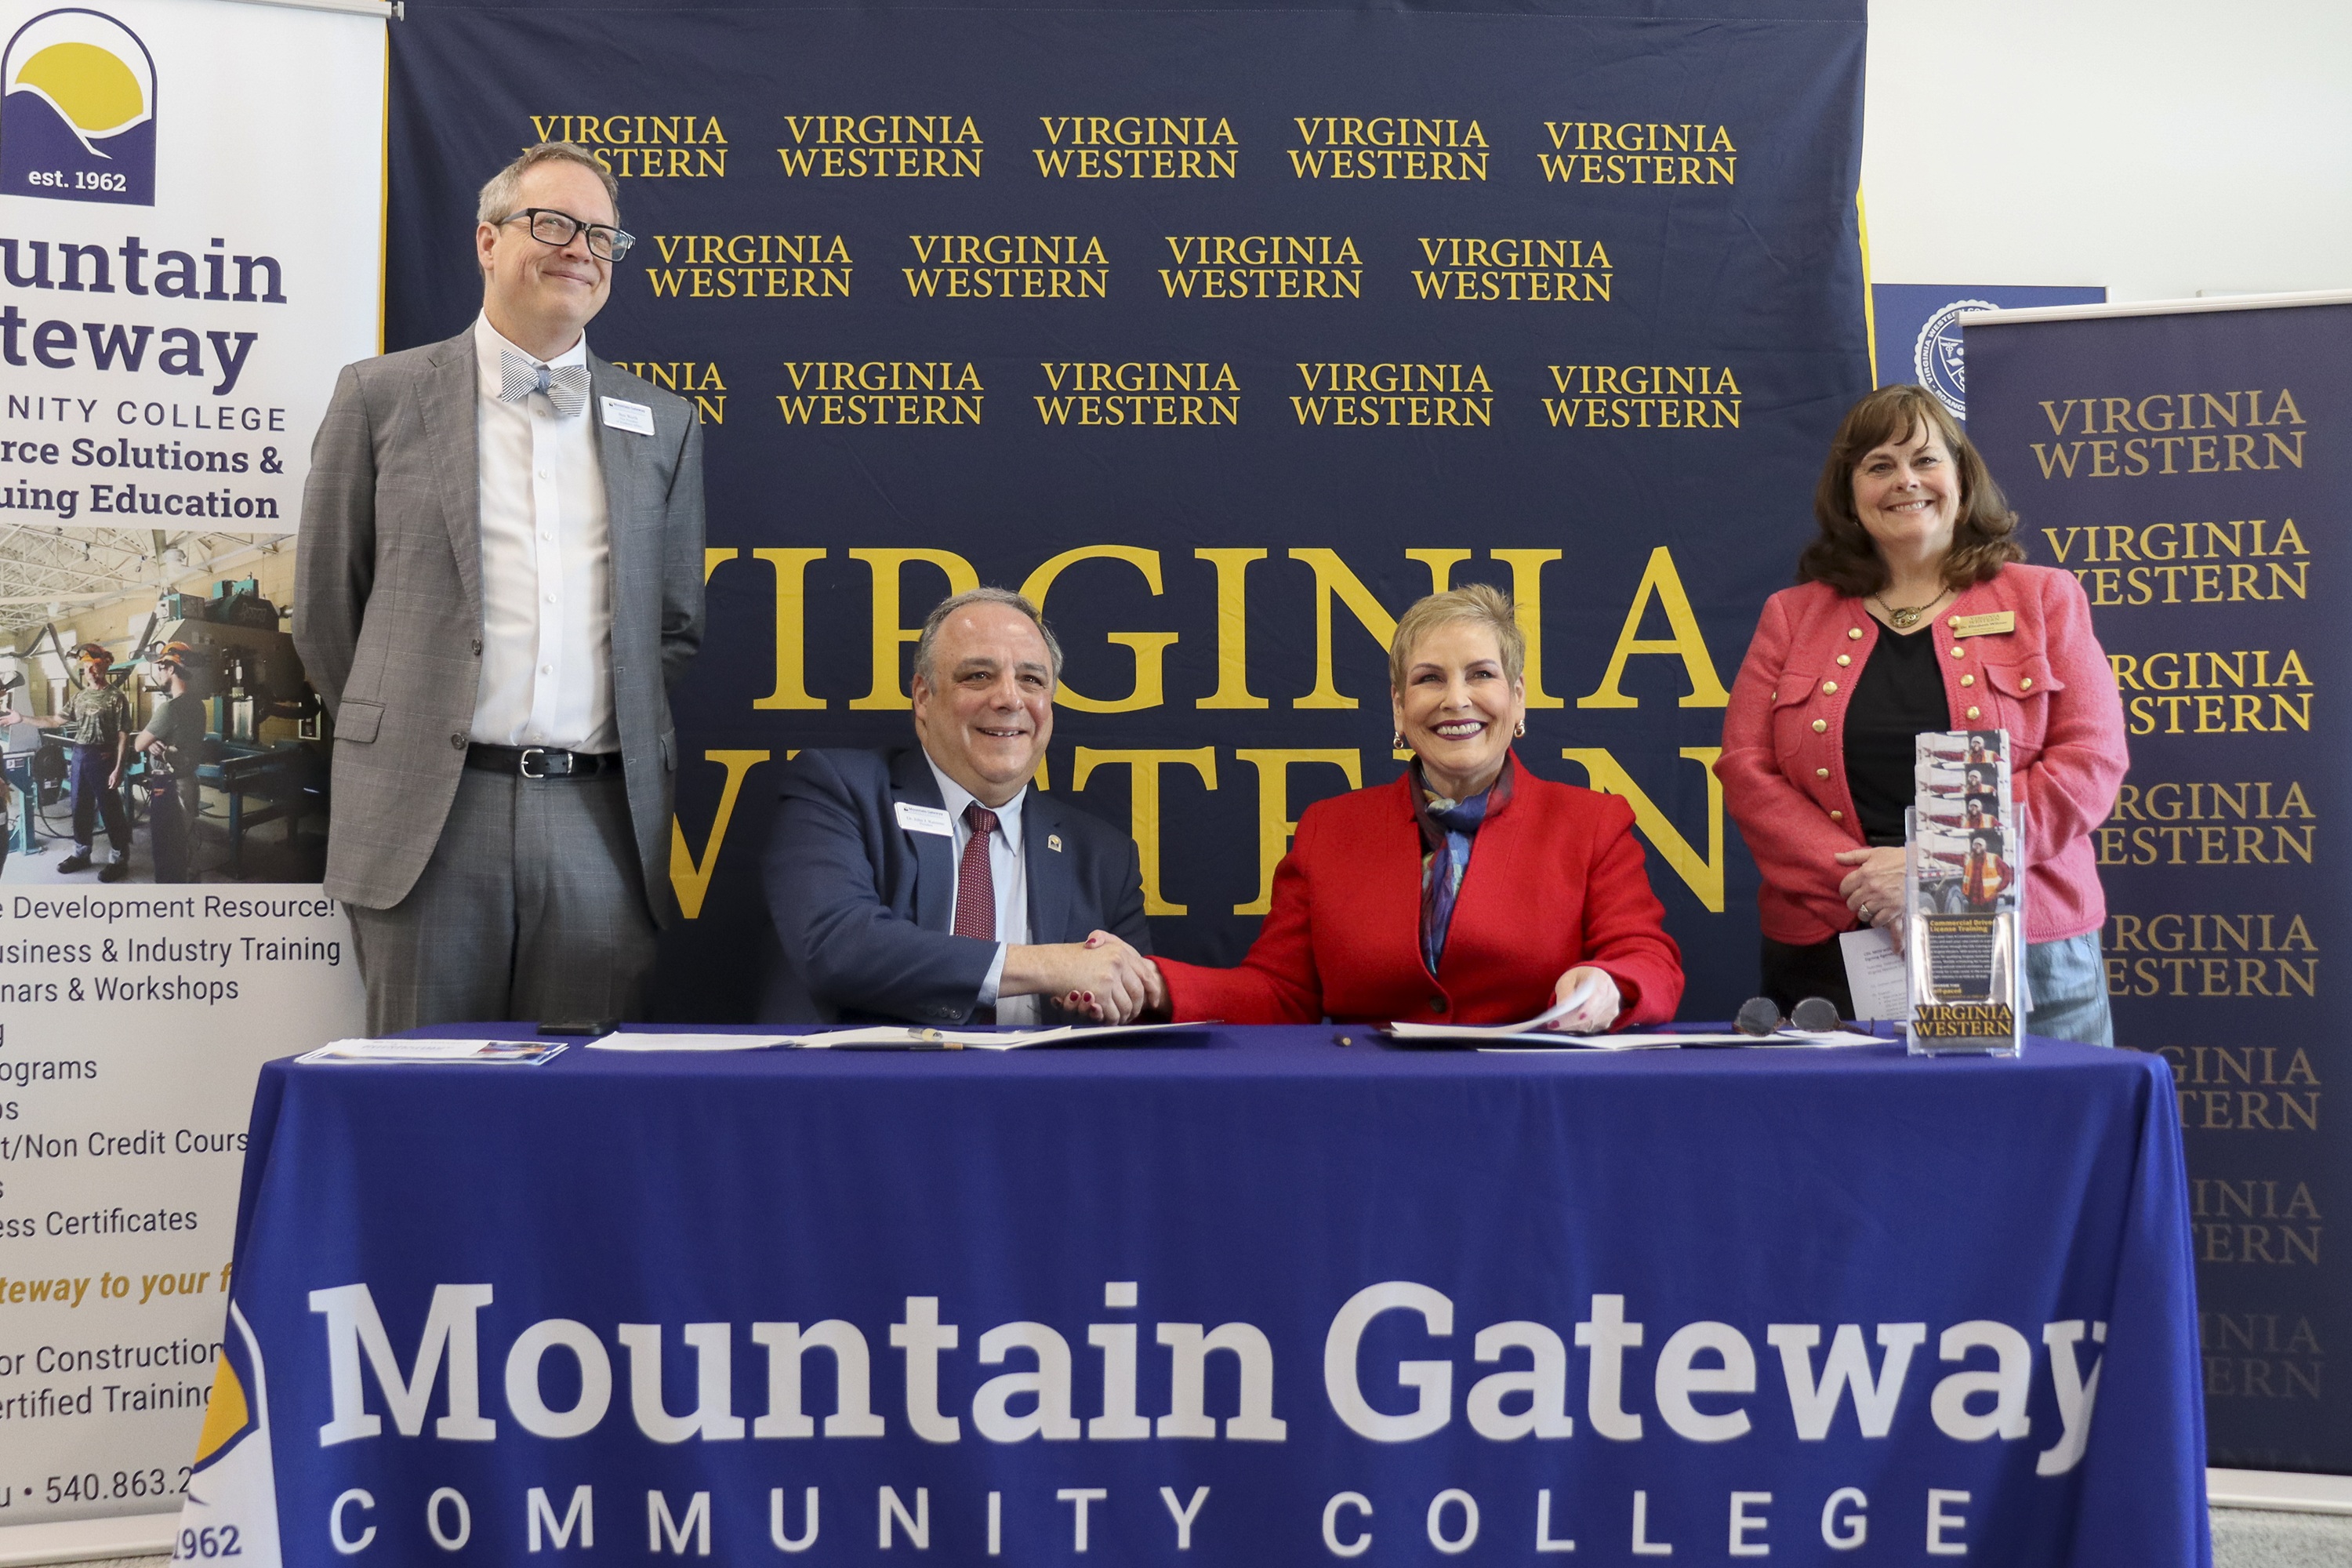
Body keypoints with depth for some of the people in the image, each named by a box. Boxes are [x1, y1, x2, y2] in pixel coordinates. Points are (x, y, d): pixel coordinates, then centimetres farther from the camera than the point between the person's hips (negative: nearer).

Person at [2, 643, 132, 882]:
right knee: (81, 807, 14)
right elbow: (56, 721, 17)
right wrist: (22, 719, 12)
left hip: (103, 758, -7)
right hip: (78, 756, 7)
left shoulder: (116, 698, -9)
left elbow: (123, 736, -12)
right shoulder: (79, 696, 12)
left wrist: (118, 768, -17)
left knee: (110, 809, -2)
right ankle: (81, 854, 25)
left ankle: (119, 859, 6)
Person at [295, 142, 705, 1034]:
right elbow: (326, 612, 10)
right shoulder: (382, 398, 6)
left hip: (603, 824, 2)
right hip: (429, 818, -2)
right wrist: (393, 746, 11)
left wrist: (629, 759, 12)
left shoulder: (662, 426, 14)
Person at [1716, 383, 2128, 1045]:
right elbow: (1746, 770, 3)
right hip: (1832, 957, 1)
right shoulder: (1792, 617, 12)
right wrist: (1858, 880, -12)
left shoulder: (2043, 599, 9)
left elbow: (2090, 761, -1)